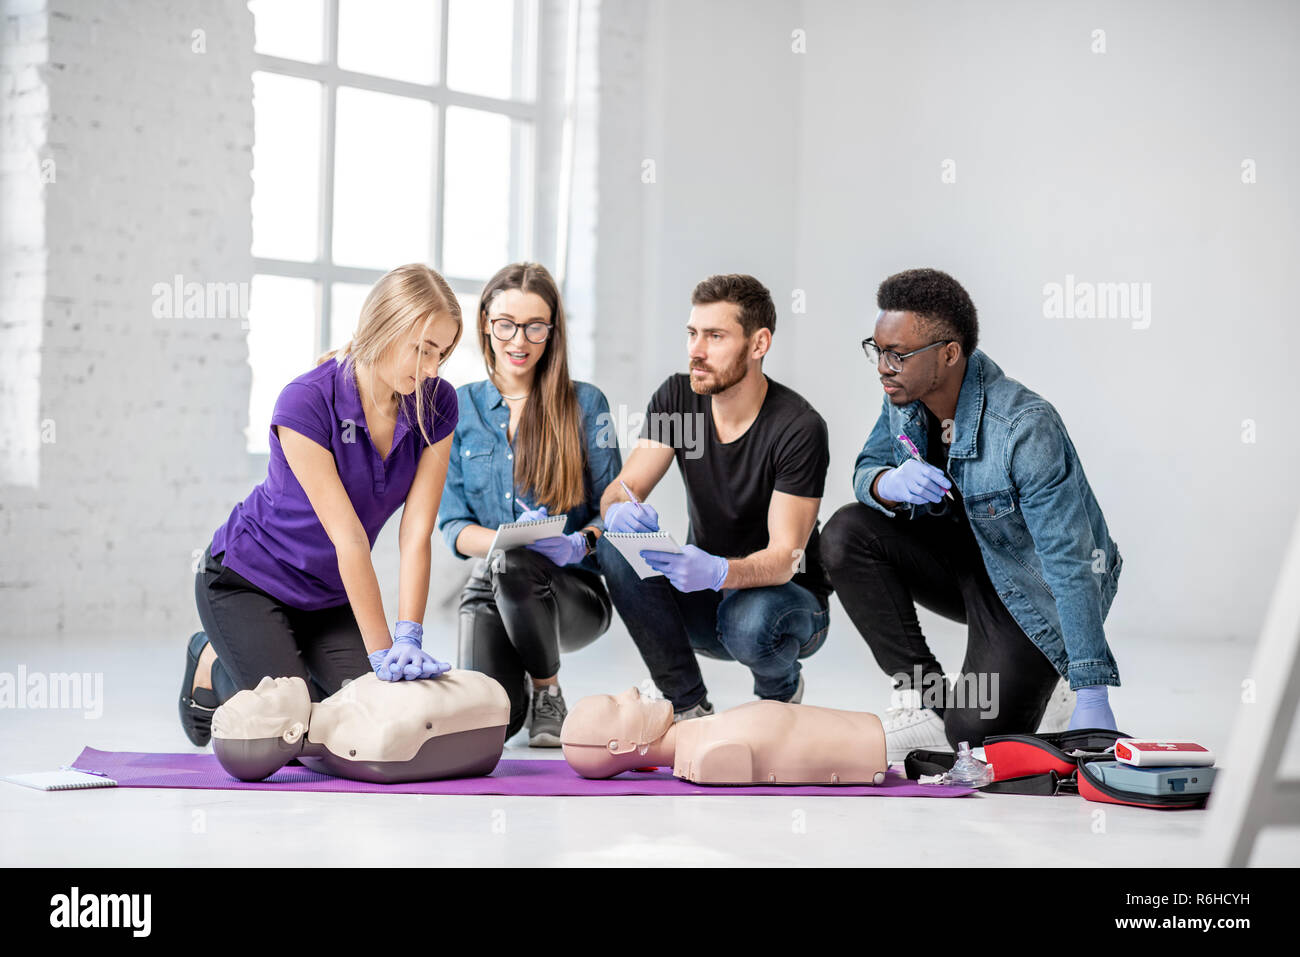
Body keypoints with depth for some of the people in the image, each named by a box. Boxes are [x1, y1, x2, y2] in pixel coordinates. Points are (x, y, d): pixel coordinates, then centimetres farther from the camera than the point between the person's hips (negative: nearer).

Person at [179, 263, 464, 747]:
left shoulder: (436, 405, -14)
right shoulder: (306, 403, -29)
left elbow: (416, 534, -16)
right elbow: (347, 537, -30)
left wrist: (407, 640, -25)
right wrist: (382, 651, -30)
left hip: (330, 593, 5)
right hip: (247, 580, -5)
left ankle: (298, 661, 19)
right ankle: (212, 663, 15)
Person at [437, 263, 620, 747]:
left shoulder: (585, 403, 1)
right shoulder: (459, 408, 6)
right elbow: (453, 525, 1)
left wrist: (580, 544, -24)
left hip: (575, 590, -1)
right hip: (490, 589, 1)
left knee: (513, 567, -37)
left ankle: (548, 692, -7)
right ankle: (518, 686, 16)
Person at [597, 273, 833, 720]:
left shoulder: (799, 427, -21)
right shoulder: (677, 397, -6)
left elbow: (785, 558, -26)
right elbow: (620, 490, -11)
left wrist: (718, 572, -47)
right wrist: (622, 510, -37)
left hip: (789, 599, -4)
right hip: (701, 597, 4)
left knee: (748, 623, -38)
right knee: (618, 547, -22)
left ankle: (781, 689, 2)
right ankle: (688, 706, -9)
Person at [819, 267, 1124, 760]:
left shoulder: (1026, 427, -32)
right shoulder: (904, 397, -11)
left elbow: (1070, 562, -32)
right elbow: (866, 469, 4)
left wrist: (1091, 692, -35)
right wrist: (889, 484, -25)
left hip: (1029, 589, -6)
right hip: (962, 554, 7)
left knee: (974, 732, -21)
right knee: (846, 533, -18)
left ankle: (1032, 683, 15)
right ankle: (926, 698, -10)